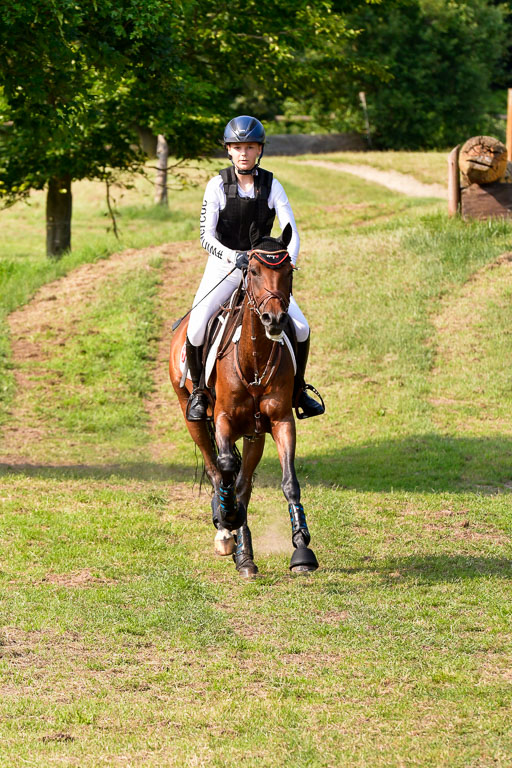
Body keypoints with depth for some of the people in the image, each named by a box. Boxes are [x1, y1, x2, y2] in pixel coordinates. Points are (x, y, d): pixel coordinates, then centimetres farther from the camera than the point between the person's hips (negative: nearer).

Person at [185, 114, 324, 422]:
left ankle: (298, 388, 11)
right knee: (196, 330, -22)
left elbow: (291, 232, -9)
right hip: (223, 266, -2)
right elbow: (207, 237, -15)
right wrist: (234, 257, -34)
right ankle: (198, 391, 4)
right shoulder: (218, 185, -9)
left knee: (300, 327, -13)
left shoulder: (271, 185, -4)